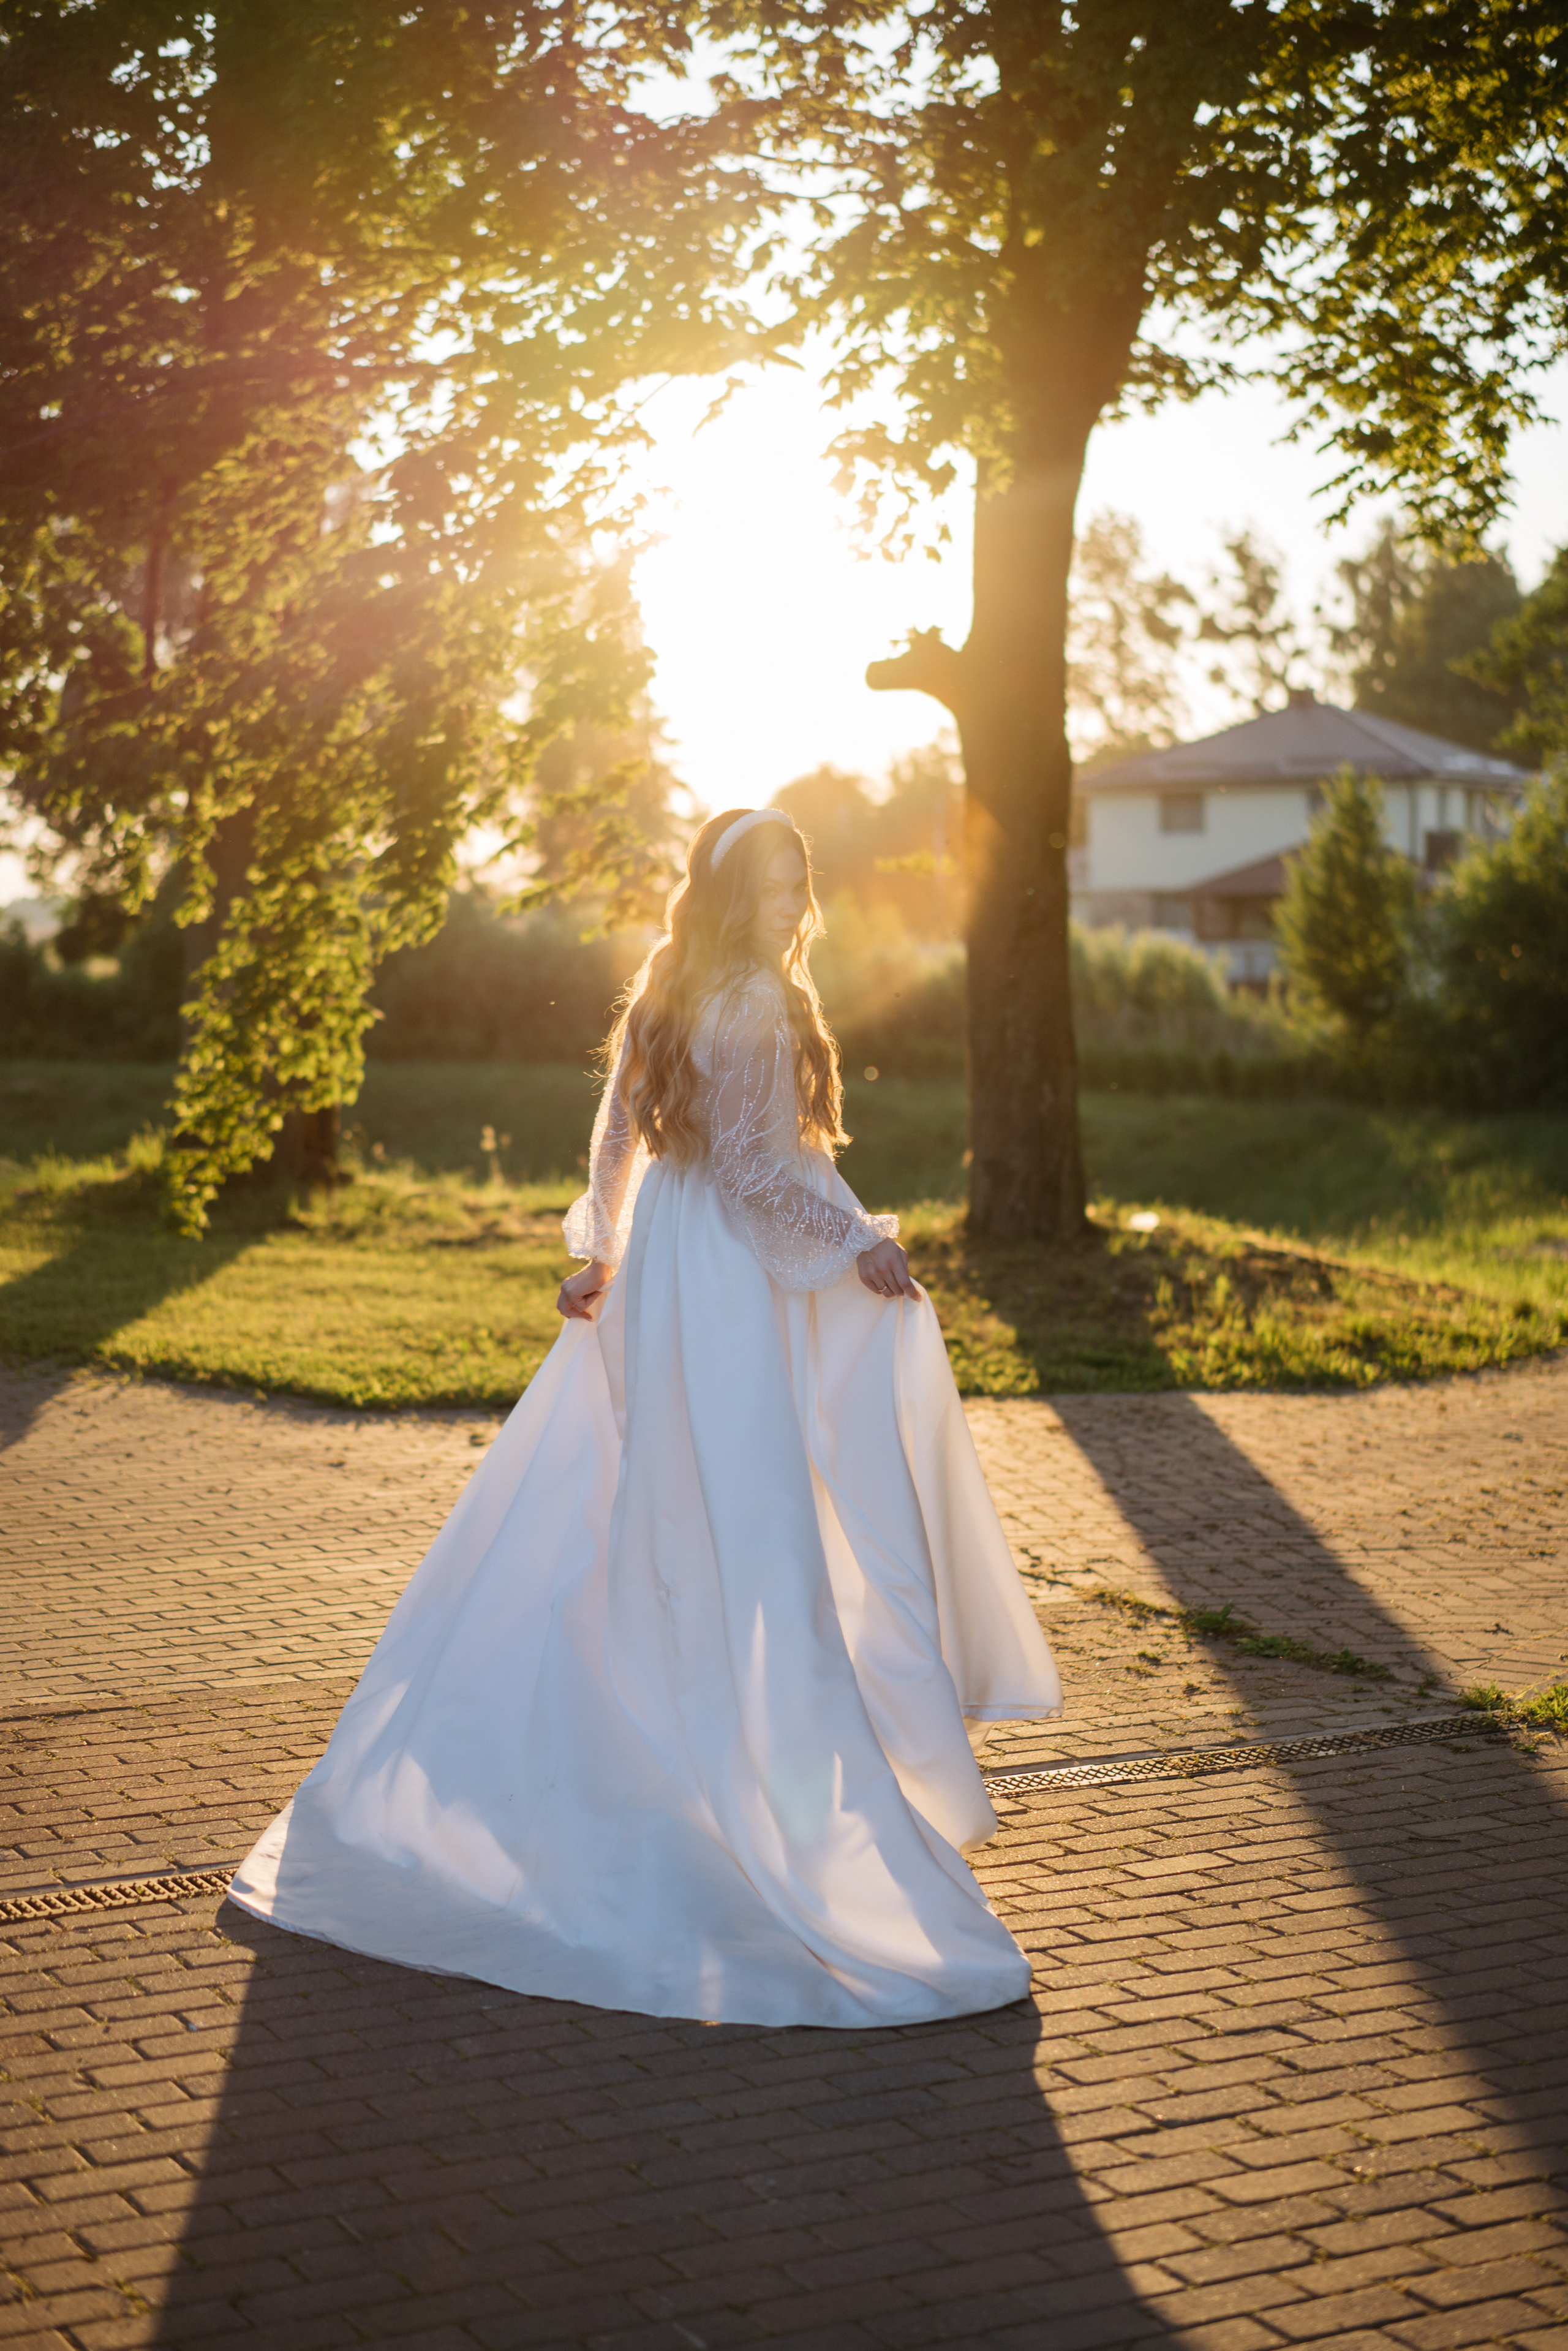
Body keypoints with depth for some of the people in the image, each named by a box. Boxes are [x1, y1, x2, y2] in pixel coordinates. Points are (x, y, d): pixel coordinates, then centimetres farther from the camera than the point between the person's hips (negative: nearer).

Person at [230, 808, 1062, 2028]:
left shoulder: (673, 995, 11)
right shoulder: (754, 1005, -16)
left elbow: (620, 1133, 15)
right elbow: (753, 1167, -21)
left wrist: (603, 1252, 19)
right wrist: (856, 1242, -17)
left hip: (661, 1269, 10)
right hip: (729, 1283, -9)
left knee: (598, 1519, 16)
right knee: (740, 1526, -5)